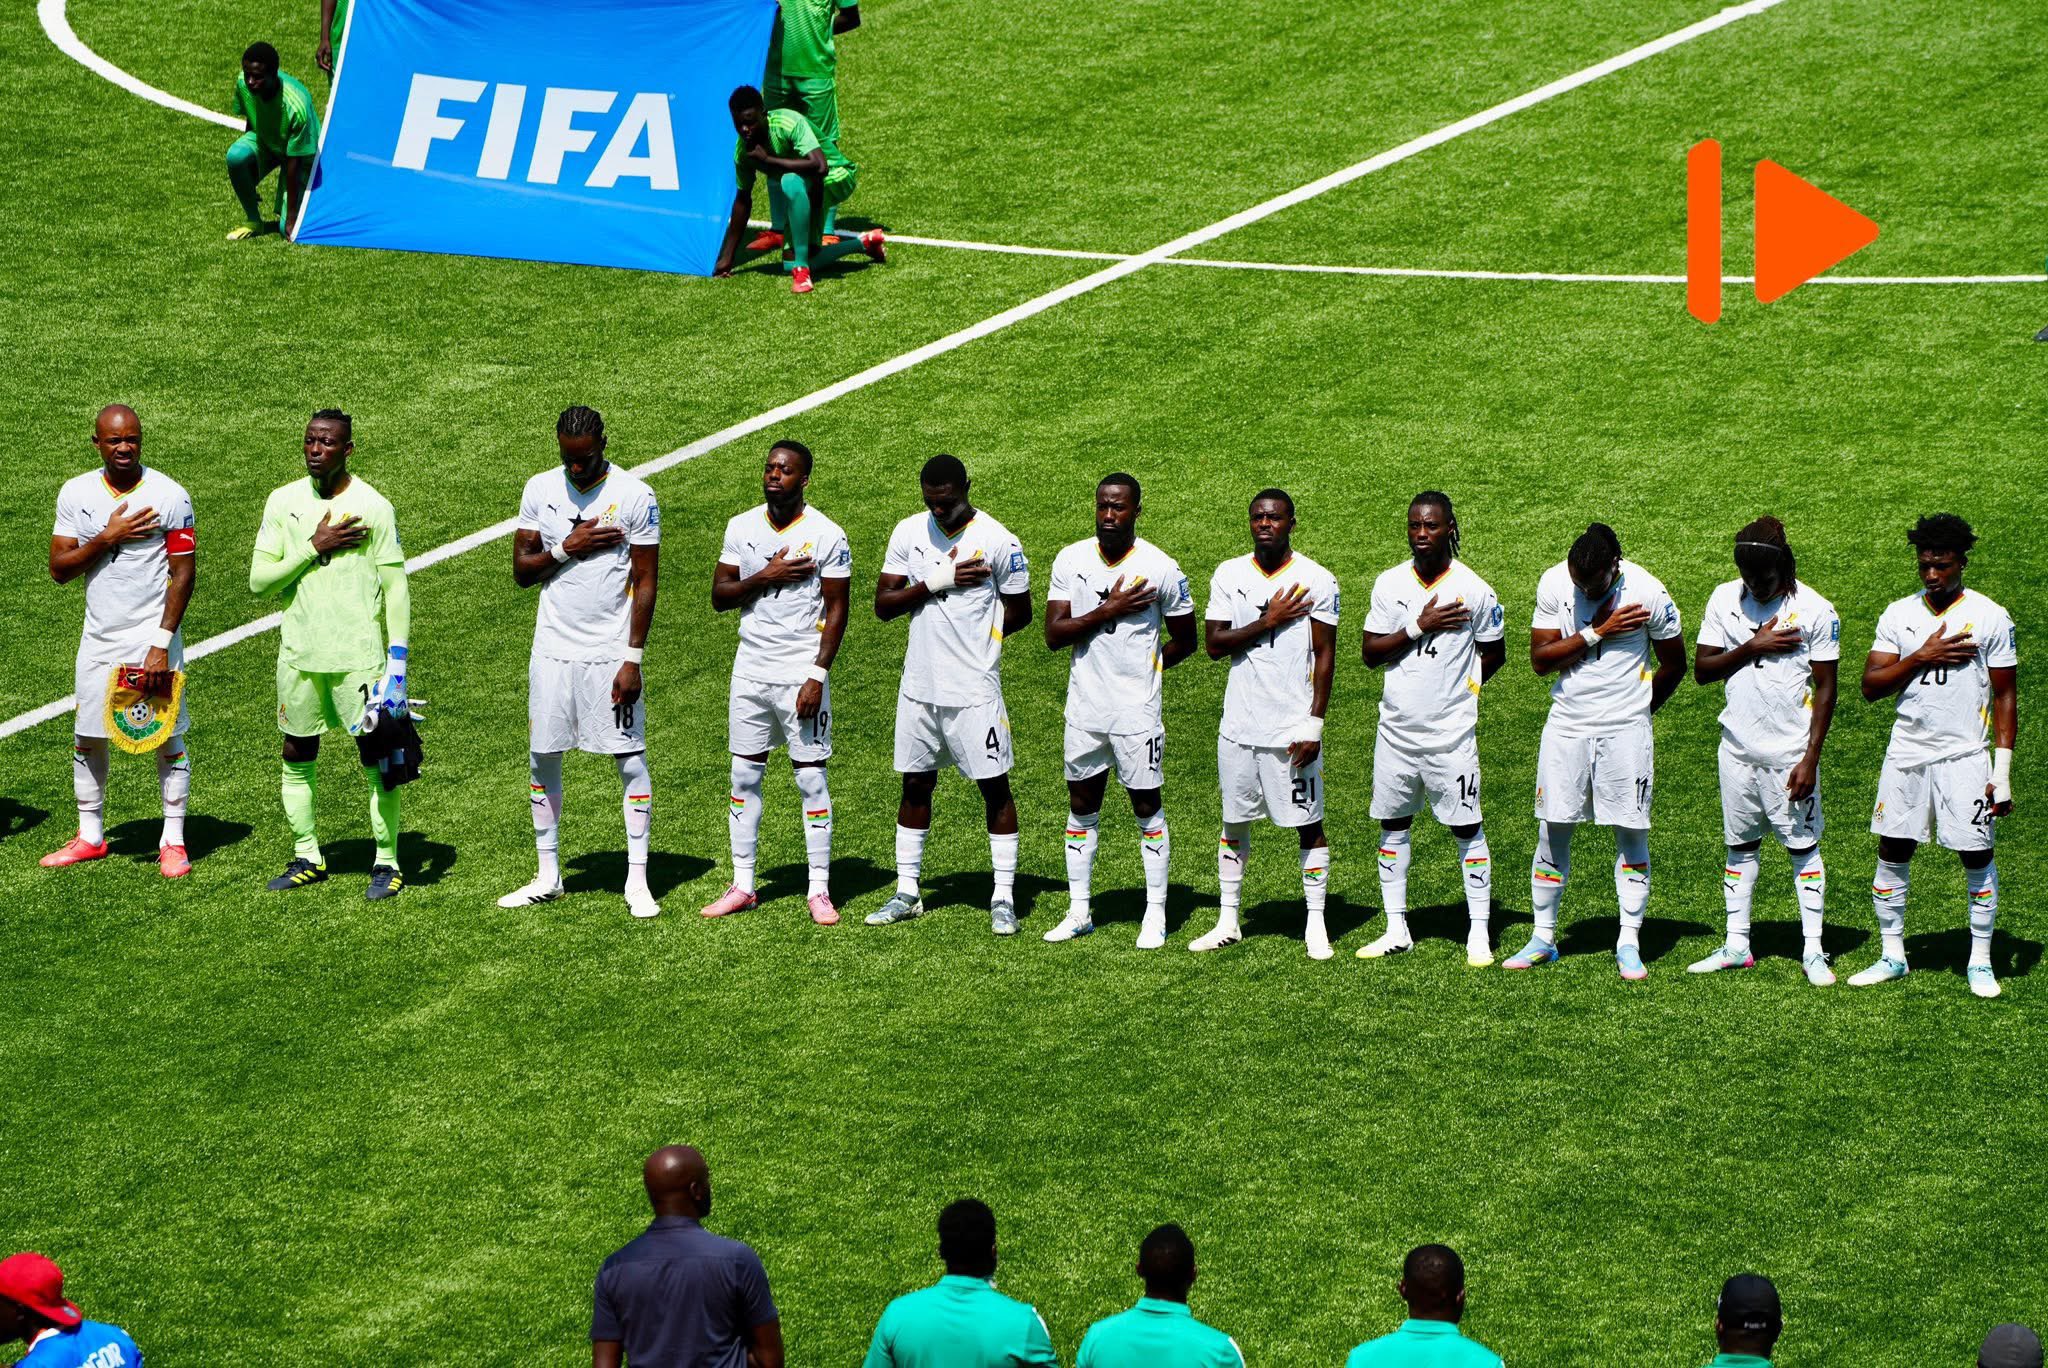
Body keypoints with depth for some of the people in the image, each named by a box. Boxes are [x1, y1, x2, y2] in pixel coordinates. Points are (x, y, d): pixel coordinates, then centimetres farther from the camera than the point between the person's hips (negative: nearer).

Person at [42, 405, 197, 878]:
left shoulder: (170, 496, -8)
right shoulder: (76, 494, 2)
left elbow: (183, 573, -8)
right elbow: (59, 568, 0)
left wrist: (162, 644, -15)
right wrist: (107, 539, -15)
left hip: (153, 637, -4)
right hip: (99, 638, 4)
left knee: (168, 738, -1)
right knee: (86, 737, 8)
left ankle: (173, 841, 7)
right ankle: (90, 836, 21)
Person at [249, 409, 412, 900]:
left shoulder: (374, 507, -6)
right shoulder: (283, 502, 3)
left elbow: (396, 589, -4)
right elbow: (259, 581, -1)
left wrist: (398, 664, -10)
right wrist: (314, 548, -13)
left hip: (359, 655, -4)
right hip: (299, 654, 4)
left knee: (376, 756, -1)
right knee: (297, 756, 10)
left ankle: (387, 862, 7)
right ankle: (307, 857, 22)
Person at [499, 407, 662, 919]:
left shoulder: (634, 496, -7)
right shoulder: (540, 490, 4)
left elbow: (646, 582, -6)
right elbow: (521, 570, 5)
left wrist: (633, 660, -11)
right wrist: (568, 548, -13)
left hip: (610, 653, -4)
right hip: (553, 648, 4)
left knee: (630, 761, -4)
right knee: (541, 759, 6)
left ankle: (637, 881, 2)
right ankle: (548, 877, 17)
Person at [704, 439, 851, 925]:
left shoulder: (827, 536, -7)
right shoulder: (741, 528, 5)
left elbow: (836, 611, -6)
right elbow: (719, 596, 5)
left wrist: (817, 676, -13)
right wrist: (765, 578, -13)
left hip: (800, 674, -4)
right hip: (750, 670, 4)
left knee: (811, 780, -2)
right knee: (744, 776, 7)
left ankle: (820, 891, 3)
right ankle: (742, 886, 14)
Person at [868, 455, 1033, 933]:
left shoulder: (997, 542, -9)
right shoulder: (909, 533, 2)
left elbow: (1019, 613, 0)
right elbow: (883, 605, -1)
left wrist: (973, 637, -3)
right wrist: (934, 583, -14)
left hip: (975, 690, -4)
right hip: (920, 686, 4)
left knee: (994, 787, 1)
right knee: (916, 785, 11)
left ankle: (1004, 897, 7)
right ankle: (906, 892, 20)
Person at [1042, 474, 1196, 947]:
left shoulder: (1160, 569, -8)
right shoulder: (1071, 561, -1)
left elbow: (1184, 641, 4)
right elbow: (1054, 634, -7)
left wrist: (1141, 670, 2)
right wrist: (1108, 611, -16)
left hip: (1137, 711, -3)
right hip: (1084, 708, 3)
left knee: (1147, 806, 3)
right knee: (1081, 806, 10)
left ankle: (1156, 915, 11)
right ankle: (1079, 912, 20)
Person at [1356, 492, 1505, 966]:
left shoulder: (1474, 590, -6)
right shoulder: (1390, 584, 2)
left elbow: (1494, 654, 7)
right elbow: (1370, 653, -1)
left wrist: (1459, 691, 0)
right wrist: (1419, 628, -13)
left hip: (1451, 732, -4)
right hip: (1396, 728, 4)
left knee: (1467, 828, -1)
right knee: (1393, 825, 9)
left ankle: (1479, 935, 5)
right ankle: (1396, 930, 18)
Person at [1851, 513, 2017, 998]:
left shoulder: (1990, 618, -2)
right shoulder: (1899, 615, 6)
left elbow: (2005, 696, 0)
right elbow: (1871, 686, 1)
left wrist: (2003, 770, -6)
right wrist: (1922, 657, -13)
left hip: (1964, 757, -3)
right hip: (1906, 755, 3)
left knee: (1977, 858, 0)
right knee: (1892, 853, 5)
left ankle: (1980, 962, 11)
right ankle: (1892, 956, 17)